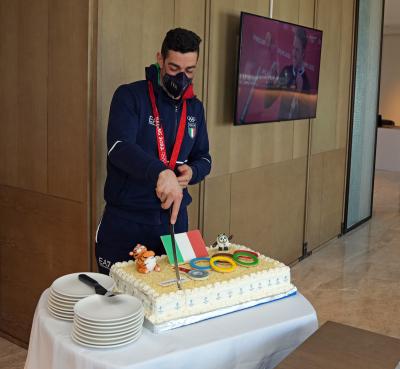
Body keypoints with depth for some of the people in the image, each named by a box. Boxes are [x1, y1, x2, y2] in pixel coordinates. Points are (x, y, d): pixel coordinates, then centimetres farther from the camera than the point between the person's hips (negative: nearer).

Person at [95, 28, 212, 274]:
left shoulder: (195, 108, 9)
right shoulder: (130, 96, -8)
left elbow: (203, 158, 17)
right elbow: (119, 147, -23)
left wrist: (192, 171, -8)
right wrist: (161, 172, -40)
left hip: (174, 216, 5)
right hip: (126, 220, -4)